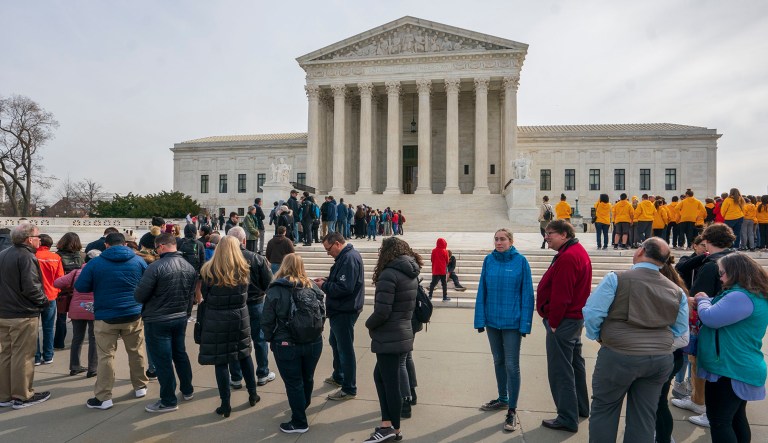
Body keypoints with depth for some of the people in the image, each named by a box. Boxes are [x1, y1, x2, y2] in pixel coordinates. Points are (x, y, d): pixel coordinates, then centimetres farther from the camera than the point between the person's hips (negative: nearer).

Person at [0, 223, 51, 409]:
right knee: (23, 357, 2)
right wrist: (44, 301, -7)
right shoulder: (26, 257, -17)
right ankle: (22, 396, 11)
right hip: (23, 315, -8)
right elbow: (30, 287, -23)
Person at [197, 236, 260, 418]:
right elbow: (245, 294, 7)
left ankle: (225, 405, 13)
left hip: (216, 320, -3)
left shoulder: (209, 271, -9)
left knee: (221, 361, 6)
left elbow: (204, 297, -2)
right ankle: (252, 394, 31)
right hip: (240, 317, 3)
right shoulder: (244, 270, -2)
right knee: (244, 354, 19)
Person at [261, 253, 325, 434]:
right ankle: (302, 407, 46)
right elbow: (322, 313, 5)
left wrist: (270, 338, 9)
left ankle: (300, 422, 20)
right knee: (307, 378, 22)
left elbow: (267, 320, -9)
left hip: (287, 345, -4)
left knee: (293, 383, 10)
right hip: (314, 342, 4)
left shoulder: (275, 290, -11)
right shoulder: (312, 287, -1)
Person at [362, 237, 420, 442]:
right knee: (380, 376, 18)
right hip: (403, 334, 9)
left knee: (391, 382, 6)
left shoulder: (389, 274, -18)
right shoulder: (411, 274, 8)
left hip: (389, 338, -8)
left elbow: (382, 311, -23)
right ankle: (388, 424, 19)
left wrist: (368, 323, -3)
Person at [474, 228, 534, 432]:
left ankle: (512, 410, 16)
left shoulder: (521, 261, -9)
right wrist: (480, 319, -1)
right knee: (498, 361, 18)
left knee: (511, 365, 3)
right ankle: (502, 399, 37)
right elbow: (482, 291, 1)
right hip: (492, 320, 4)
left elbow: (527, 294, -8)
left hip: (512, 321, -4)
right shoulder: (489, 260, 0)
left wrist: (525, 323, -11)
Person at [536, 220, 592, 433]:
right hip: (575, 318, 11)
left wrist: (553, 323, -17)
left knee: (560, 370, -3)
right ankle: (581, 407, 36)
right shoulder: (579, 252, 13)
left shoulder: (567, 257, -21)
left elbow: (560, 295, -25)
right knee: (574, 363, 22)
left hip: (563, 321, -11)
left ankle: (567, 419, 6)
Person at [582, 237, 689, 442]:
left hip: (618, 356, -5)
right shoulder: (676, 291, 5)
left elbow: (592, 313, -14)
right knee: (644, 417, 16)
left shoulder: (616, 279, -12)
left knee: (604, 410, 13)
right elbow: (681, 334, 12)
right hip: (661, 359, 5)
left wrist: (598, 336, 4)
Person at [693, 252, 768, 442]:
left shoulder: (741, 297, -24)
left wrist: (703, 301, -5)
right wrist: (706, 301, 7)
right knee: (737, 418, 22)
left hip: (729, 370, -10)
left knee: (719, 421, -1)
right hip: (741, 368, 10)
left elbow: (710, 318, -23)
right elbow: (722, 313, 22)